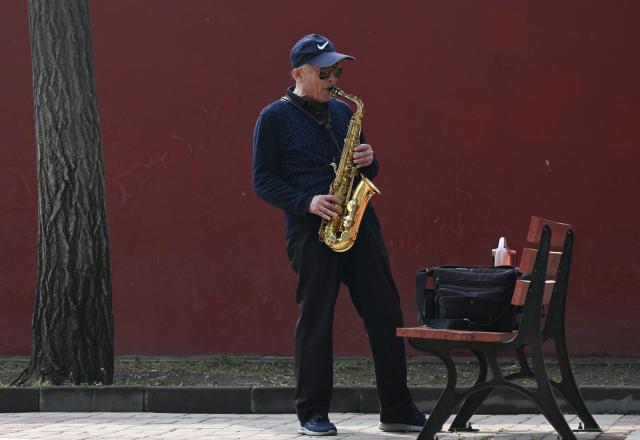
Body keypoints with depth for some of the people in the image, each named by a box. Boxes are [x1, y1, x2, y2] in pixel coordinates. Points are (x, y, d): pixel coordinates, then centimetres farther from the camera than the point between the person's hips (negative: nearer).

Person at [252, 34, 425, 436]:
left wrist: (368, 160, -1)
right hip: (310, 229, -5)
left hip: (358, 221, 5)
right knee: (315, 319, -3)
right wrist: (306, 202, -17)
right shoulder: (275, 117, 0)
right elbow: (263, 180, -4)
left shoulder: (342, 111, 16)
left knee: (385, 313, 1)